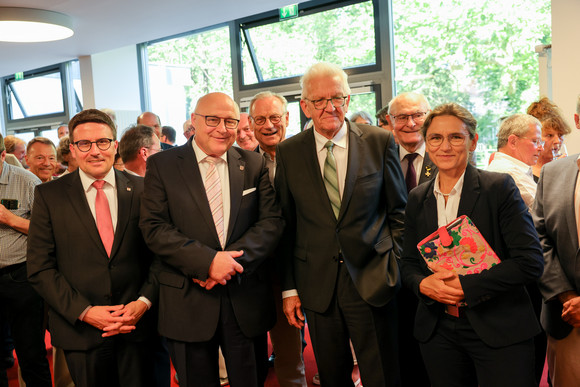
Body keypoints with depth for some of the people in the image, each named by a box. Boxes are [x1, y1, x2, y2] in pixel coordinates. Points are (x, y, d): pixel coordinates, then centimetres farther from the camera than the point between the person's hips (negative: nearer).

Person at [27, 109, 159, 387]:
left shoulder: (141, 190, 1)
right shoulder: (49, 196, -2)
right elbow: (40, 268, -4)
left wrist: (144, 301, -11)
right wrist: (84, 312, -12)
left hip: (136, 325, 1)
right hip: (80, 330, 0)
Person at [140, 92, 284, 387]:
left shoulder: (254, 165, 5)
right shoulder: (161, 165, -2)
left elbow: (272, 221, -1)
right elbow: (154, 229, -9)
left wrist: (234, 259, -16)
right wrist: (208, 260, -20)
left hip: (246, 300, 2)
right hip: (188, 303, -2)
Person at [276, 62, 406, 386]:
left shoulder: (381, 142, -2)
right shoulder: (288, 152, 1)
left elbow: (399, 211, 4)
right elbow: (286, 224, 4)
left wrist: (397, 266, -1)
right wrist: (290, 287, 3)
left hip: (372, 281, -1)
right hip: (317, 285, 2)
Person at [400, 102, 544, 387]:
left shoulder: (499, 187, -8)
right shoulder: (417, 199, 6)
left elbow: (530, 262, -13)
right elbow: (409, 264, 11)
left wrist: (465, 284, -18)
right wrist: (423, 284, -11)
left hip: (499, 331, -3)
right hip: (438, 331, 4)